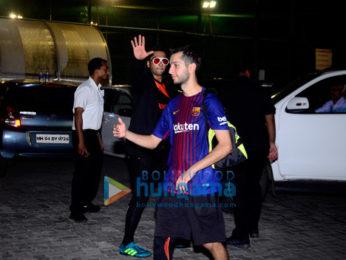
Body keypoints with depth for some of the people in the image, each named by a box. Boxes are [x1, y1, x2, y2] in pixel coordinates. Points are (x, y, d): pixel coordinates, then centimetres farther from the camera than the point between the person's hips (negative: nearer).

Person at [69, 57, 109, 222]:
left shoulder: (98, 90, 15)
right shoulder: (85, 89, -14)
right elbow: (78, 115, -19)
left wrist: (98, 137, 20)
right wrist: (81, 141, -24)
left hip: (93, 134, 9)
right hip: (83, 134, -9)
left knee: (95, 170, 15)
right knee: (82, 173, -7)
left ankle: (86, 203, 28)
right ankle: (75, 211, 0)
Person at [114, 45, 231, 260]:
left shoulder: (209, 101, -5)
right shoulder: (173, 105, 14)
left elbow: (226, 146, -11)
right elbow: (153, 141, 19)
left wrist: (192, 170, -16)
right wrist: (126, 134, 2)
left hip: (202, 187, -6)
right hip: (173, 186, 6)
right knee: (163, 241, 8)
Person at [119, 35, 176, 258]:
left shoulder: (168, 87, 14)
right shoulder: (144, 82, -6)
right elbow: (137, 76, -31)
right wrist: (139, 60, -52)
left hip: (161, 149, 7)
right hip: (140, 149, -7)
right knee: (141, 196, -9)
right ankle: (127, 244, -1)